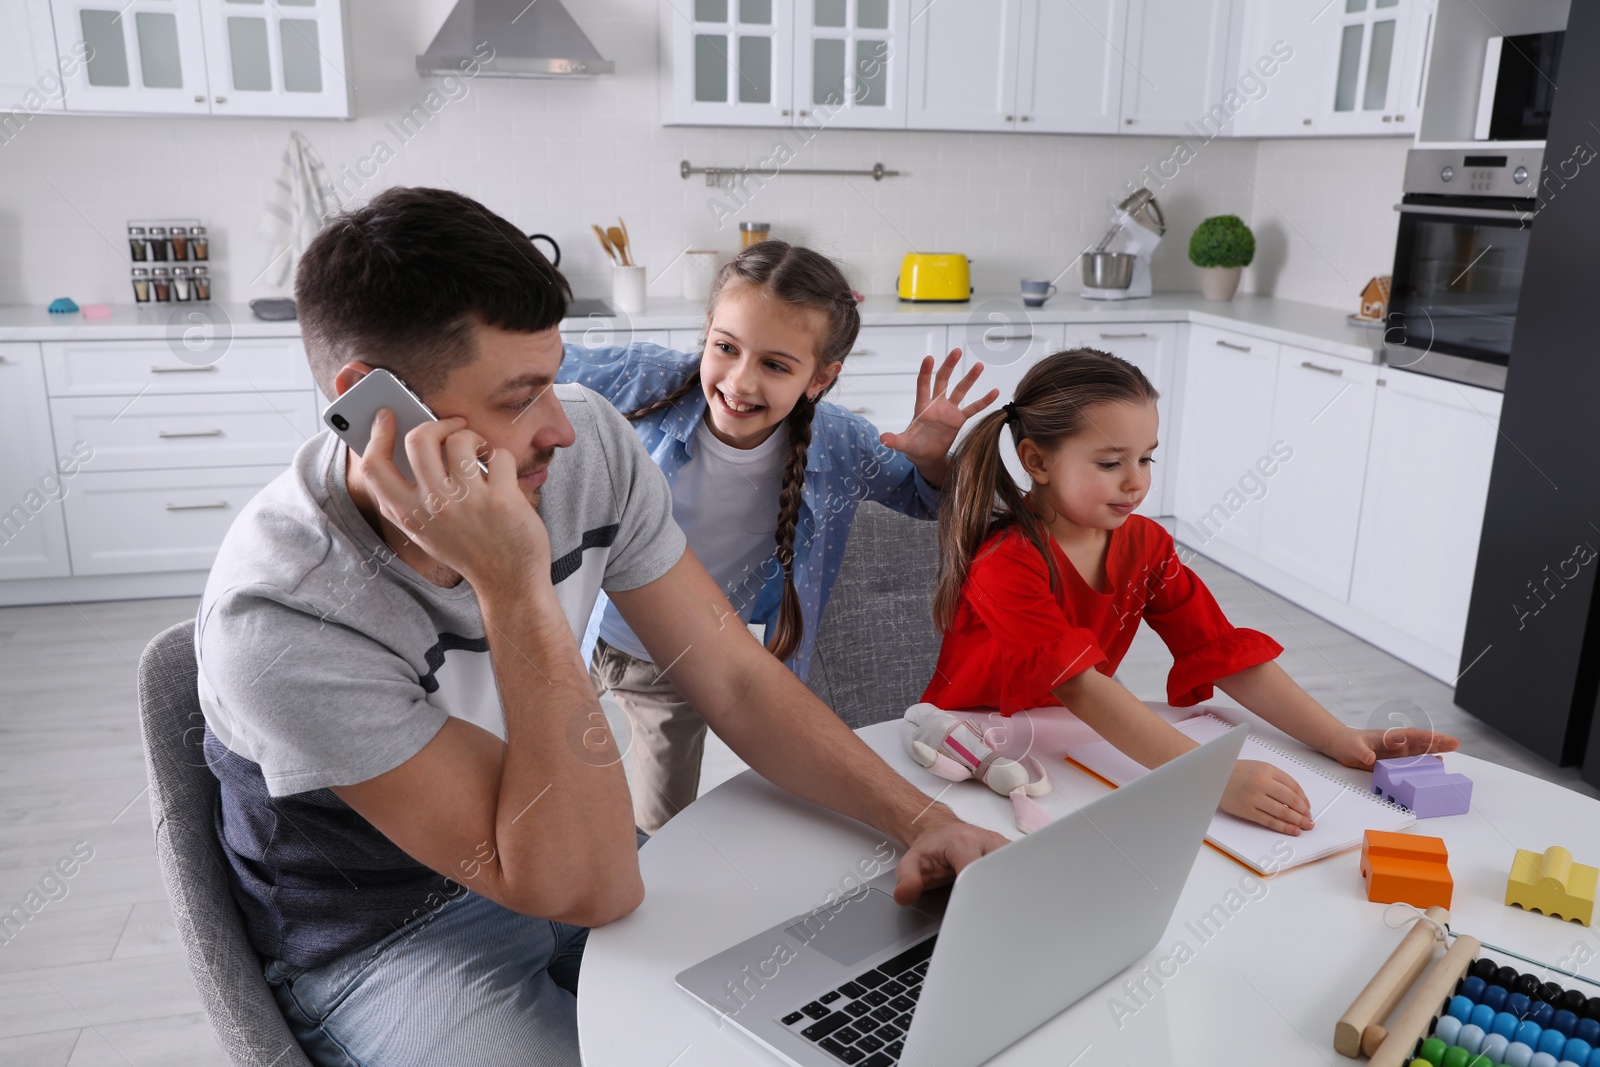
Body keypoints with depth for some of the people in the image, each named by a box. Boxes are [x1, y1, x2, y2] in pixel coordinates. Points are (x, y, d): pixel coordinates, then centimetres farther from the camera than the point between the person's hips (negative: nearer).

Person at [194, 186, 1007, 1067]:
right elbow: (591, 889, -32)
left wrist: (924, 821, -18)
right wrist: (515, 590, -41)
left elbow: (734, 680, -8)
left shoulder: (589, 446, -16)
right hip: (384, 945, -4)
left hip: (557, 855, 5)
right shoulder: (283, 619, -32)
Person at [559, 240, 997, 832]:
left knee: (665, 825, 24)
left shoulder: (838, 446, -20)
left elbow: (927, 499, -2)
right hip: (580, 634, -1)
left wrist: (932, 459, -25)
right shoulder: (646, 382, -27)